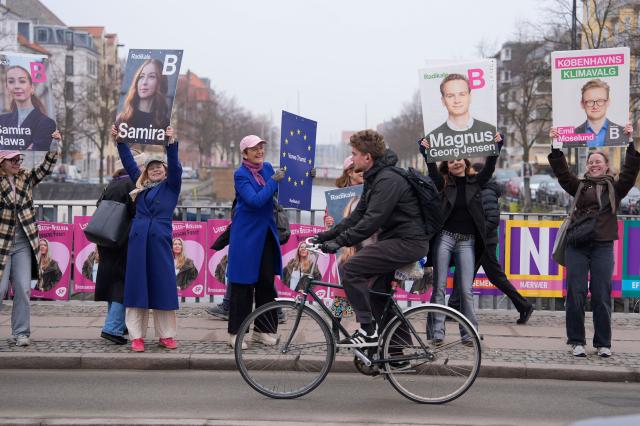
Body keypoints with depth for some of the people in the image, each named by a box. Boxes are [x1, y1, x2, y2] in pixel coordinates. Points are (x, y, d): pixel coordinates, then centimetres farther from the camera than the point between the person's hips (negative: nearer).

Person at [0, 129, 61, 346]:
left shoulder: (25, 178, 8)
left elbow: (46, 167, 3)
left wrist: (55, 144, -10)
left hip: (23, 243, 4)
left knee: (23, 289, 3)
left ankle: (21, 332, 10)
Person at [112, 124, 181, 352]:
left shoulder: (171, 186, 8)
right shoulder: (141, 186, 17)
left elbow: (175, 166, -7)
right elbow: (129, 162, 17)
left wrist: (171, 143, -19)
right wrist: (120, 141, 9)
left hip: (160, 240, -3)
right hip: (138, 239, 3)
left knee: (163, 286, 0)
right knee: (137, 286, 1)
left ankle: (166, 335, 7)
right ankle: (137, 336, 4)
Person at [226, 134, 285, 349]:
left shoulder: (267, 168, 7)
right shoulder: (240, 174, -11)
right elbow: (255, 200, -23)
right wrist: (273, 181, -22)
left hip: (266, 233, 6)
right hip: (246, 233, -6)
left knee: (267, 281, 7)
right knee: (243, 284, -3)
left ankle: (263, 329, 17)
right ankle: (235, 332, 5)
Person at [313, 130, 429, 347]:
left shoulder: (388, 180, -18)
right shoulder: (374, 178, 16)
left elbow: (372, 221, -26)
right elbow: (358, 215, 15)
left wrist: (340, 241, -26)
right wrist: (328, 235, 7)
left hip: (408, 242, -11)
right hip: (395, 239, 11)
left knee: (351, 268, -18)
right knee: (377, 292, 15)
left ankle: (367, 330, -14)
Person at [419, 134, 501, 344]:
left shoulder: (475, 182, 11)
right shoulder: (444, 183, 7)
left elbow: (489, 168, -2)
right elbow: (433, 172, -10)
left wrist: (496, 147, -12)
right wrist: (427, 153, -22)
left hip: (467, 241, 1)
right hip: (445, 237, 0)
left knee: (466, 290, 0)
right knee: (439, 286, -2)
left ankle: (469, 333, 5)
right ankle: (437, 332, 0)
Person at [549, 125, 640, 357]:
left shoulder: (615, 187, 12)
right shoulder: (580, 186, 16)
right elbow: (561, 171, 6)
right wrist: (556, 148, -4)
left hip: (603, 246, -1)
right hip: (576, 245, 1)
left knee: (602, 295, -1)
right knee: (575, 294, -2)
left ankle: (603, 343, 8)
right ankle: (577, 341, 6)